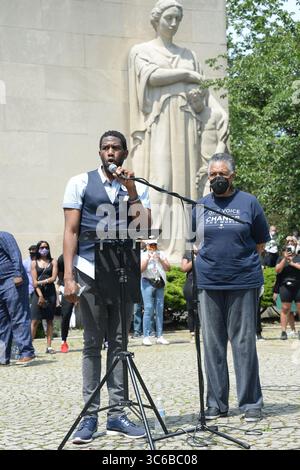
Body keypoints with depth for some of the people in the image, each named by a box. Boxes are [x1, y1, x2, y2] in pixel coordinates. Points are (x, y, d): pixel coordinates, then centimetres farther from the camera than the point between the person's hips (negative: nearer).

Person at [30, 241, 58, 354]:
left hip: (50, 293, 1)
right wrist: (40, 296, -11)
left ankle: (49, 346, 4)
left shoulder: (53, 262, 9)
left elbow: (53, 278, -2)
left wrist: (42, 282, -12)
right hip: (38, 293, -1)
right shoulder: (34, 263, 7)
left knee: (49, 320, 2)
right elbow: (34, 282, -2)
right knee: (35, 320, -6)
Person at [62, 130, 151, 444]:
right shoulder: (81, 183, 3)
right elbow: (71, 231, -1)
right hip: (91, 273, -2)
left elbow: (143, 228, -6)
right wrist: (68, 276, -9)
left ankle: (116, 415, 10)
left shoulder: (138, 189, 9)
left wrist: (130, 189, -11)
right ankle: (90, 415, 7)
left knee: (119, 344, 5)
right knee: (92, 344, 0)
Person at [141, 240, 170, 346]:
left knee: (160, 309, 2)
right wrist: (148, 258, -11)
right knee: (148, 309, -10)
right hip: (147, 283, -3)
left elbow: (168, 268, 5)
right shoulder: (143, 255, 4)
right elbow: (140, 269, -9)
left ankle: (160, 336, 6)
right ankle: (146, 337, -9)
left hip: (160, 283, 3)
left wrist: (160, 259, -7)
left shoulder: (161, 254, 13)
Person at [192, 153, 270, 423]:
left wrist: (241, 261, 4)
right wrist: (209, 260, 8)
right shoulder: (200, 206, 10)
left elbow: (261, 242, 8)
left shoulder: (249, 203, 3)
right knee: (212, 344, 6)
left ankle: (251, 403, 9)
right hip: (209, 283, 3)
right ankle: (216, 403, 15)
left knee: (244, 343, 0)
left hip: (243, 283, -3)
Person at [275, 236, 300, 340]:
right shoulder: (281, 258, 14)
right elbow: (277, 270, 1)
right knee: (285, 309, -5)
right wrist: (285, 259, -7)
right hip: (285, 286, 0)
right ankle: (283, 331, -4)